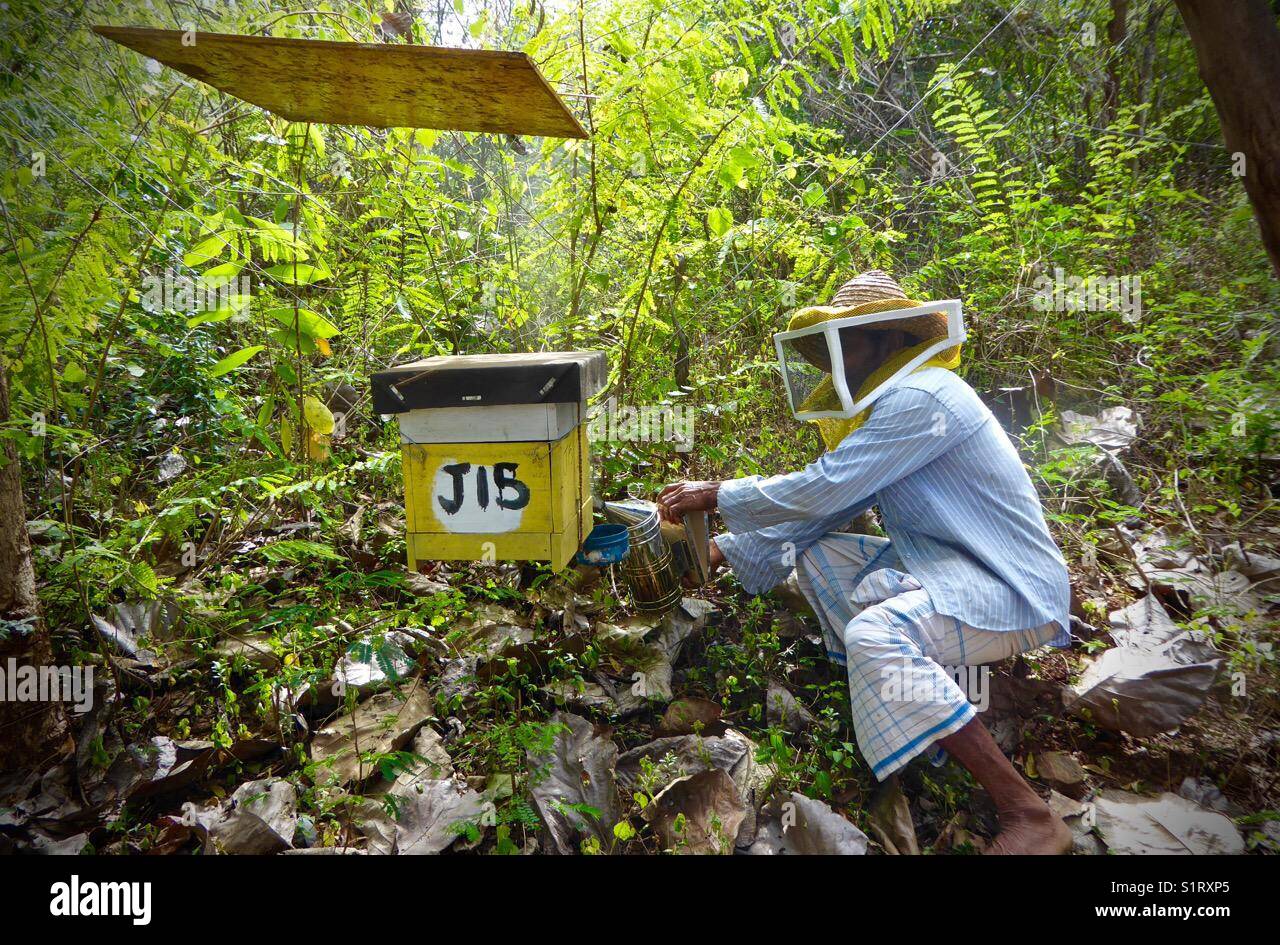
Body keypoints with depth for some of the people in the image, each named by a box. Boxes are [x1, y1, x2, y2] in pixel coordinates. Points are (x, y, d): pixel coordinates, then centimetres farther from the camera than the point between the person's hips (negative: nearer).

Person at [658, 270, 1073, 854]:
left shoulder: (920, 398, -19)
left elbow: (820, 489, -26)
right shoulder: (889, 402, 13)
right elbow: (822, 509, 10)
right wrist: (723, 550, 5)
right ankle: (920, 705, 8)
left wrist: (715, 496, -14)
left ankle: (1029, 818, -20)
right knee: (813, 554, 9)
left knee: (874, 633, -34)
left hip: (1011, 586, -10)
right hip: (944, 565, 11)